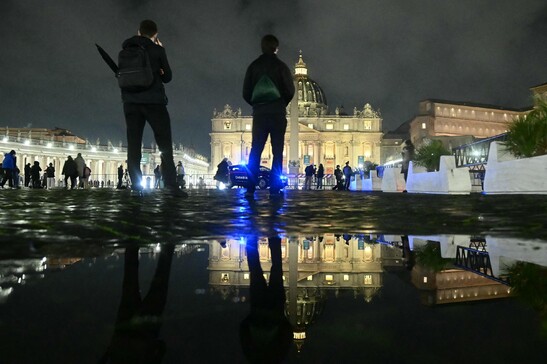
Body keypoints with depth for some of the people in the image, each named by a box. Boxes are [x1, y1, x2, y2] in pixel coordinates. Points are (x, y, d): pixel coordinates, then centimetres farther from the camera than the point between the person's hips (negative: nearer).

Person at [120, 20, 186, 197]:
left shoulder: (126, 49, 11)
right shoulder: (157, 50, 0)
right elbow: (167, 77, 8)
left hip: (131, 101, 3)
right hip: (153, 101, -3)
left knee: (133, 144, 3)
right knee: (164, 143, -1)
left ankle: (136, 185, -2)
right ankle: (171, 183, -9)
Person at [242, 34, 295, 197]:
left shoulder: (253, 66, 7)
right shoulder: (280, 66, 0)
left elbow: (246, 92, 4)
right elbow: (290, 90, -3)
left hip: (259, 113, 2)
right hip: (277, 114, -2)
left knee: (255, 151, 3)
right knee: (277, 152, 1)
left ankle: (250, 188, -4)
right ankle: (274, 188, -4)